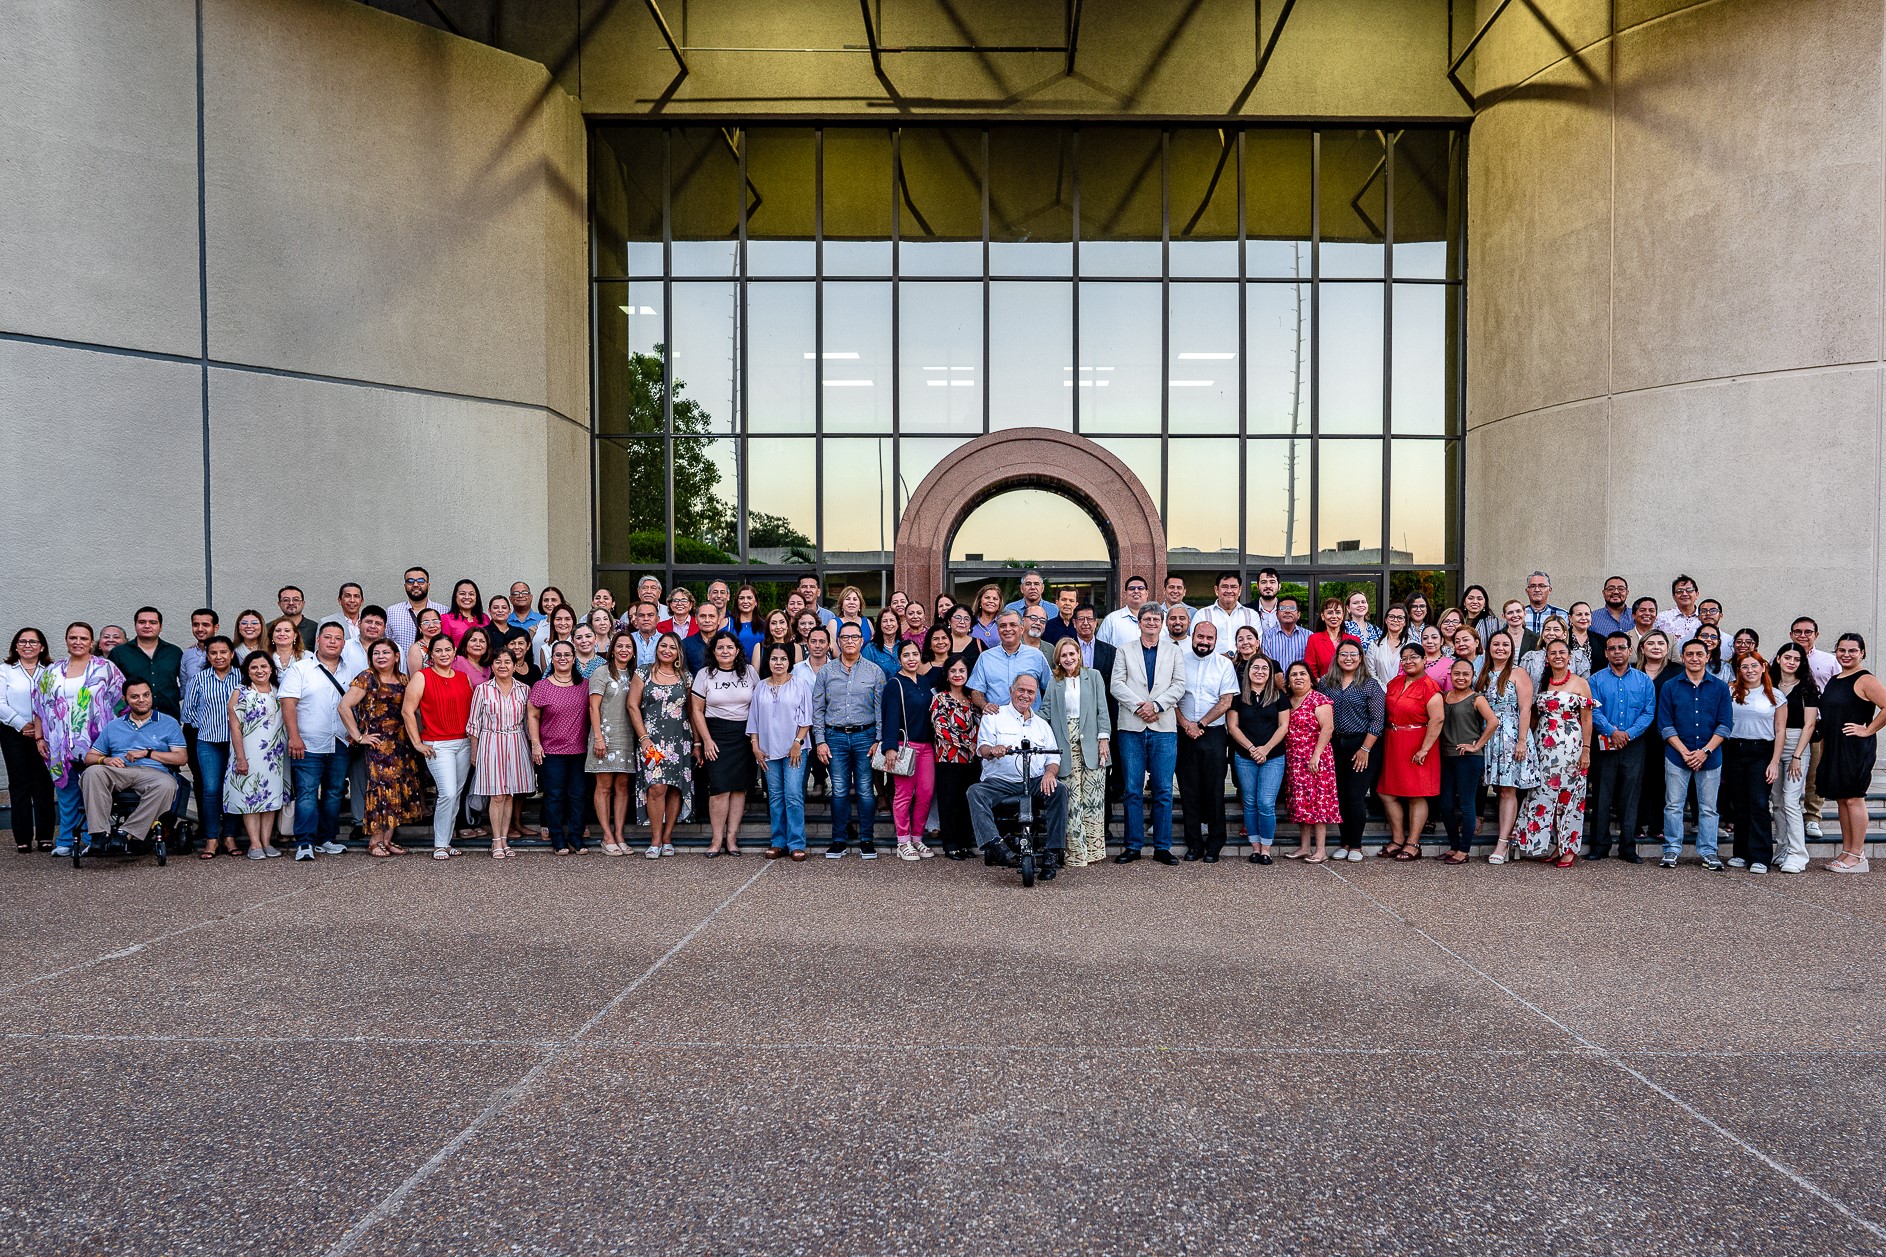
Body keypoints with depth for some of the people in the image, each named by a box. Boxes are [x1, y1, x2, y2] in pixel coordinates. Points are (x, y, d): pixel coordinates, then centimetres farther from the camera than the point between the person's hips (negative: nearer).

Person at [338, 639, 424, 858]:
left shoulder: (403, 680, 12)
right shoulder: (366, 678, -5)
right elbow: (344, 706, -12)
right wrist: (358, 736, -12)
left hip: (401, 742, 6)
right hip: (377, 742, -6)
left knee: (400, 788, 5)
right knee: (380, 787, -7)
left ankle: (388, 839, 13)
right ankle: (375, 842, 1)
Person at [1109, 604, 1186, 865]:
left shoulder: (1174, 652, 14)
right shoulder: (1124, 651, 13)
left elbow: (1179, 685, 3)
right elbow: (1116, 684, 2)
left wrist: (1156, 705, -11)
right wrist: (1138, 706, -12)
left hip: (1164, 727, 0)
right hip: (1131, 727, 0)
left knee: (1164, 791, 0)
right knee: (1132, 791, 1)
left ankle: (1162, 847, 7)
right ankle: (1133, 846, 8)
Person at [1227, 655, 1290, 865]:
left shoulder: (1279, 696, 6)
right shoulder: (1238, 696, 5)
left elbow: (1283, 726, 2)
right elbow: (1232, 726, 2)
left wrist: (1266, 748, -10)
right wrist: (1251, 748, -9)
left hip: (1273, 757, -1)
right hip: (1244, 757, 1)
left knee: (1266, 804, -8)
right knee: (1250, 803, 3)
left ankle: (1266, 850, 1)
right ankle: (1255, 848, 11)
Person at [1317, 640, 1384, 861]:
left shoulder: (1370, 685, -3)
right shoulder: (1325, 683, 8)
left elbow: (1377, 720, -7)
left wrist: (1365, 749, -11)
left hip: (1362, 746, -4)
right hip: (1334, 746, 4)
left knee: (1355, 796, -5)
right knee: (1340, 796, 5)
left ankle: (1356, 846, 7)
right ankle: (1345, 843, 15)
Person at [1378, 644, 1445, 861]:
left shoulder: (1428, 686, -11)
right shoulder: (1395, 683, 11)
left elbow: (1437, 719, -18)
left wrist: (1424, 749, -21)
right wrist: (1386, 742, 9)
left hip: (1416, 747, -7)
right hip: (1392, 744, 8)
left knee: (1416, 796, -1)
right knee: (1387, 793, 7)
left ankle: (1413, 844, 6)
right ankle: (1397, 840, 17)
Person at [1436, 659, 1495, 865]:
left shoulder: (1476, 699, -5)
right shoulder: (1444, 697, 12)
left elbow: (1493, 721, -18)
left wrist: (1477, 745, -15)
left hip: (1468, 758, -6)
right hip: (1446, 757, 6)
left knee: (1466, 805, 0)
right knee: (1446, 805, 9)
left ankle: (1464, 850, 7)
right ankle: (1453, 846, 22)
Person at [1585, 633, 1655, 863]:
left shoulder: (1644, 681, 7)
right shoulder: (1596, 680, 4)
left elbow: (1648, 713, 1)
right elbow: (1594, 711, -5)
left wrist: (1629, 733, -13)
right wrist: (1611, 732, -20)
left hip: (1633, 746, 1)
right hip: (1604, 746, -1)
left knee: (1630, 797, 3)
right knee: (1602, 796, 2)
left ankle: (1628, 848, 9)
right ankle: (1599, 846, 7)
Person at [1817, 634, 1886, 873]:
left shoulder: (1865, 680, -9)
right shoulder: (1834, 680, 16)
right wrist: (1822, 753, 17)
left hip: (1856, 747, -8)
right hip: (1833, 748, 8)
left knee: (1853, 798, -6)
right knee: (1841, 799, 10)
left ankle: (1857, 856, -1)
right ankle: (1846, 851, 17)